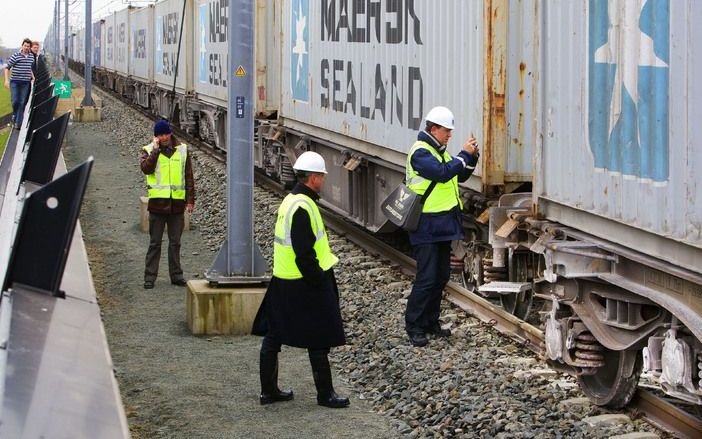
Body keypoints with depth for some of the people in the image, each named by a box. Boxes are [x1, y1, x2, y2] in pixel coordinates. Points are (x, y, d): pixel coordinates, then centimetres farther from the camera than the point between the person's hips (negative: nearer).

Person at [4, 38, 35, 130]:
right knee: (15, 101, -8)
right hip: (15, 82, -4)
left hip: (25, 83, 4)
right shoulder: (16, 55, -8)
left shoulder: (31, 56, 8)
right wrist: (6, 80, -11)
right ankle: (14, 114, 25)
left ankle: (18, 123, 7)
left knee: (22, 103, 2)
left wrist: (33, 77, 15)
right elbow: (7, 67, -4)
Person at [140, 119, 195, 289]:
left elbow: (189, 177, 8)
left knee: (175, 242, 10)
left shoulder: (182, 150, 7)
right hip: (157, 203, -2)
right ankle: (150, 277, 6)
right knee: (155, 243, 2)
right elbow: (146, 168, -19)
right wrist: (156, 149, -17)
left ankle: (176, 275, 17)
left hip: (177, 203, 2)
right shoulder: (149, 151, 1)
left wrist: (190, 199, 3)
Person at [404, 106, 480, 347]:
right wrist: (464, 154, -20)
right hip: (427, 225, -10)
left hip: (443, 225, 10)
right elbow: (442, 173, -27)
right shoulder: (421, 152, -14)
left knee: (441, 276, 13)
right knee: (426, 278, -8)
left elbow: (460, 177, 19)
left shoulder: (440, 151, 16)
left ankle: (431, 322, 22)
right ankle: (414, 327, -2)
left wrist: (472, 157, 4)